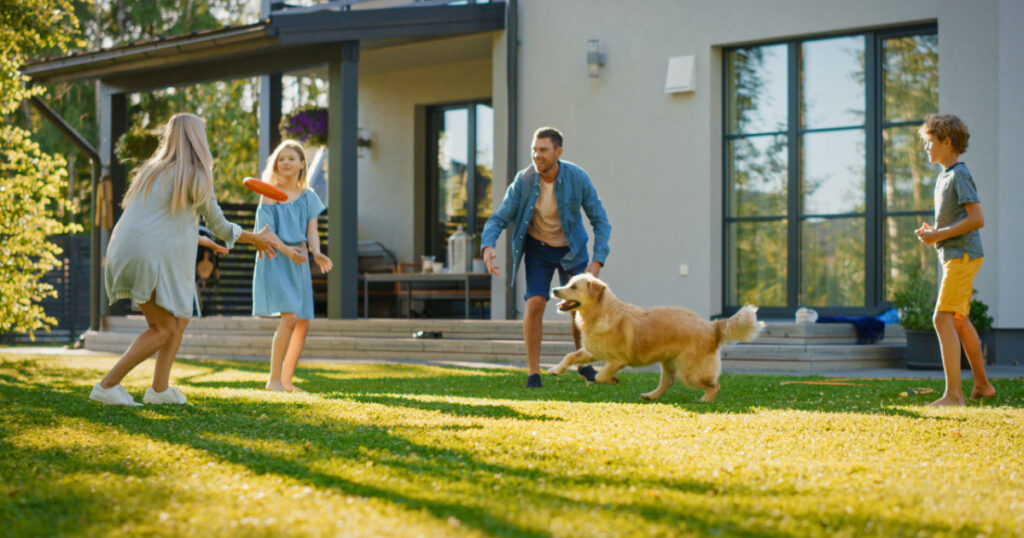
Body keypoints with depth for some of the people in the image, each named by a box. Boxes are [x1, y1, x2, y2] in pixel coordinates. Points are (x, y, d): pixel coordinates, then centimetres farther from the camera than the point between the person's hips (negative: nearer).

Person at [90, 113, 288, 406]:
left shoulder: (153, 170, 19)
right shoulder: (196, 178, -4)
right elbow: (220, 227, 5)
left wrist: (199, 239, 43)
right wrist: (257, 239, 19)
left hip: (125, 251, 8)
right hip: (148, 258, -8)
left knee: (180, 318, 16)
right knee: (164, 330, 0)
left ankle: (160, 388, 14)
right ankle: (107, 386, -4)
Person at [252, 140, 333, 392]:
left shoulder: (308, 196, 11)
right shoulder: (269, 194, -2)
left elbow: (312, 232, 5)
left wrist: (317, 254, -15)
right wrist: (286, 250, -24)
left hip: (299, 263, 6)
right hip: (274, 260, -6)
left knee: (303, 323, 4)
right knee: (290, 317, -19)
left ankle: (286, 380, 16)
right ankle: (274, 379, -13)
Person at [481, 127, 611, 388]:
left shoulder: (578, 178, -22)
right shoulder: (523, 180, -21)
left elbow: (600, 221, -16)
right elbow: (499, 219, -19)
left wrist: (598, 261, -28)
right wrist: (487, 247, -39)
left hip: (572, 249, 0)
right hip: (538, 248, 0)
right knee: (535, 303, -17)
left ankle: (583, 362, 23)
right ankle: (533, 373, -7)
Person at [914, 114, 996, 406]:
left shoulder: (960, 175, -14)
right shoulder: (945, 176, 16)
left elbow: (977, 219, -21)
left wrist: (940, 235, -18)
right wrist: (932, 231, 8)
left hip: (963, 254, -11)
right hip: (954, 255, 11)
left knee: (943, 319, -16)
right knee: (959, 321, 18)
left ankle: (953, 394, -18)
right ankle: (982, 385, 29)